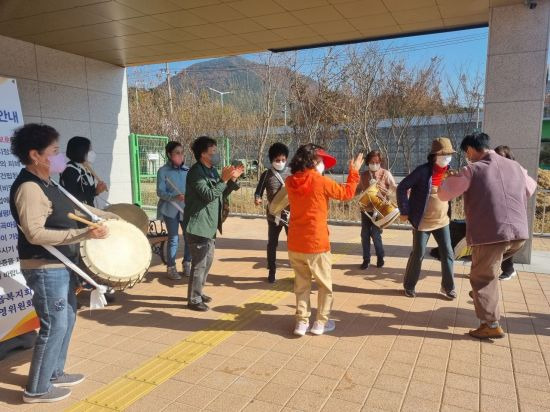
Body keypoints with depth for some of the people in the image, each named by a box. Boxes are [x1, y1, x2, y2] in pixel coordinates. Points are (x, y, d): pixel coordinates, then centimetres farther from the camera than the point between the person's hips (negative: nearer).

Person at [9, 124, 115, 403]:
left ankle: (55, 373, 34)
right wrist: (84, 234, -34)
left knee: (67, 319, 19)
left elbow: (72, 208, 24)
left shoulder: (47, 184, 10)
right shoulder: (28, 188, -22)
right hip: (45, 269, -10)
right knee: (55, 326, 0)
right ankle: (37, 389, 17)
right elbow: (34, 233, -30)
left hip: (61, 265, 10)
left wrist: (106, 216, 24)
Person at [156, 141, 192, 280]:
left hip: (187, 209, 3)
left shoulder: (187, 170, 6)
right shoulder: (163, 171, -5)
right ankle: (171, 268, 14)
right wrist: (175, 197, -25)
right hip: (170, 210, -3)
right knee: (173, 239, -1)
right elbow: (160, 191, -11)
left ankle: (187, 264, 23)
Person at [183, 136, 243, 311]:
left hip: (209, 225, 10)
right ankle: (193, 300, 8)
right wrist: (224, 179, -25)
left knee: (207, 260, 18)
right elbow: (208, 195, -24)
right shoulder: (196, 172, -16)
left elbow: (222, 194, 15)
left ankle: (198, 292, 33)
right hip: (199, 225, -10)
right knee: (200, 263, -5)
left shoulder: (212, 171, 13)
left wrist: (232, 179, 3)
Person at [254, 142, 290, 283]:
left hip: (291, 214, 0)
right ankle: (272, 271, 25)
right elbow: (259, 191, 3)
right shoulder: (266, 175, 1)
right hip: (274, 215, 0)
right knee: (272, 244, 10)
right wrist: (257, 199, -19)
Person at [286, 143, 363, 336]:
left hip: (295, 244, 5)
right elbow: (347, 193, 0)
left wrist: (317, 174, 21)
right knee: (325, 285, 14)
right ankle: (321, 323, 20)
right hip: (316, 244, -5)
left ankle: (301, 322, 19)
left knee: (301, 284, 17)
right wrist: (354, 171, 11)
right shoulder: (320, 182, -14)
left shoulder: (290, 181, 0)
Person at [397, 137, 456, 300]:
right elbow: (402, 188, -15)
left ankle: (448, 287, 24)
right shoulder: (423, 171, -17)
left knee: (448, 254, 7)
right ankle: (409, 285, 23)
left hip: (442, 221, 5)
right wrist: (404, 211, -14)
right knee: (418, 255, 4)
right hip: (422, 222, -5)